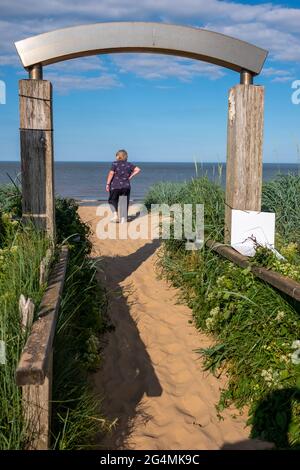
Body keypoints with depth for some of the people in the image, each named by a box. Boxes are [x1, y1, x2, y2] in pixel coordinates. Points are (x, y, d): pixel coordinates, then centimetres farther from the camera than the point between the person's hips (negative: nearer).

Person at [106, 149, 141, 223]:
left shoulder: (115, 164, -5)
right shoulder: (129, 164, 6)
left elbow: (111, 174, -11)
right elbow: (138, 169, 0)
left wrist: (107, 184, -8)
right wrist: (130, 176, 4)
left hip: (115, 186, -2)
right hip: (126, 186, 3)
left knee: (112, 200, 15)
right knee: (125, 203, 9)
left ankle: (115, 215, -1)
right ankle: (123, 218, 9)